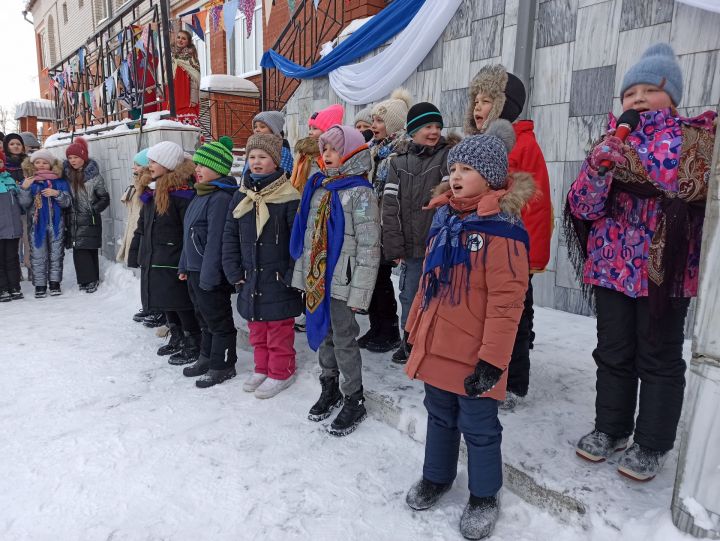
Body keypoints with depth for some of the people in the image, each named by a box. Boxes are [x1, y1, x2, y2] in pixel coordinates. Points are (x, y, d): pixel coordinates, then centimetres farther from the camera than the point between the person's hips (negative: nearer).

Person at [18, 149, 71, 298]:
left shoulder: (60, 181, 6)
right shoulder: (28, 181, 6)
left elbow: (68, 203, 2)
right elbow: (24, 204, -3)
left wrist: (57, 194, -15)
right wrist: (25, 188, -19)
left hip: (56, 224, 0)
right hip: (37, 224, 0)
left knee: (56, 255, 6)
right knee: (38, 256, 2)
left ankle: (55, 283, 16)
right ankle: (40, 286, 8)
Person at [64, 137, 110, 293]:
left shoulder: (94, 176, -4)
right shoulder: (67, 174, 9)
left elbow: (105, 199, -3)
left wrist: (93, 210, -9)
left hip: (90, 220, -4)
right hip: (74, 220, 4)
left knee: (89, 250, -4)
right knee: (79, 251, 1)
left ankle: (91, 279, 3)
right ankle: (86, 280, 8)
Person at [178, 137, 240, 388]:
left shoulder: (221, 198, -19)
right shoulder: (201, 195, 13)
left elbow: (215, 240, -23)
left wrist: (208, 274, -24)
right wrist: (184, 265, 18)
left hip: (211, 273, -10)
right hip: (195, 269, 10)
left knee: (218, 320, 4)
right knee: (204, 317, 21)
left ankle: (223, 365, 18)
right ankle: (207, 358, 36)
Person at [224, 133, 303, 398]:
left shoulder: (288, 197, -11)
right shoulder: (241, 196, 8)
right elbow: (230, 236, 10)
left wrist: (292, 274, -14)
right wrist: (233, 270, 3)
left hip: (278, 278, -6)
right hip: (250, 278, 6)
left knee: (279, 327, 5)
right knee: (257, 327, 17)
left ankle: (281, 372, 22)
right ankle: (262, 368, 34)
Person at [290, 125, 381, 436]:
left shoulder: (360, 192, -10)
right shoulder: (317, 187, 12)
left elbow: (368, 246, -14)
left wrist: (359, 292, -18)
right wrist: (302, 275, 13)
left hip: (340, 280, -7)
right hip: (316, 279, 7)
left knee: (344, 340, 2)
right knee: (322, 335, 16)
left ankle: (354, 400, 20)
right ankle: (330, 390, 35)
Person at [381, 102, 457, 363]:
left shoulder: (448, 155, -2)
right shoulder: (399, 160, 6)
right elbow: (391, 205, 2)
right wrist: (394, 247, -3)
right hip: (410, 246, 3)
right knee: (409, 296, 15)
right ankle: (409, 343, 34)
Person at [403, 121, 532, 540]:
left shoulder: (501, 228, -18)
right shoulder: (445, 217, 7)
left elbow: (506, 302, -21)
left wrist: (492, 359, -20)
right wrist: (416, 328, 17)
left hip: (473, 357, -7)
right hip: (436, 346, 7)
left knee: (479, 427, 12)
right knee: (440, 417, 24)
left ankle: (484, 496, 35)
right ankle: (437, 477, 46)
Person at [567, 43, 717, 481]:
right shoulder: (612, 141, 6)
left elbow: (683, 189, -15)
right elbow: (583, 207, -5)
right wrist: (599, 166, -18)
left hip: (665, 270, -3)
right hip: (612, 266, 3)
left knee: (659, 357, 8)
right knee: (613, 353, 13)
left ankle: (652, 445, 24)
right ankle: (610, 429, 31)